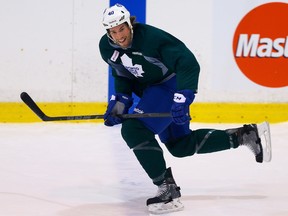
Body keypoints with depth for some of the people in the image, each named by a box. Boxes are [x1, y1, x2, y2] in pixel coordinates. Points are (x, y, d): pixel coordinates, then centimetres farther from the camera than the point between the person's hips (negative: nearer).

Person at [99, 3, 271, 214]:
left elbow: (189, 64, -29)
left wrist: (183, 97, -37)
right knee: (181, 146, 18)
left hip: (172, 84, -9)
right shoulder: (106, 47, -8)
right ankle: (243, 135, 29)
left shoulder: (151, 37, -29)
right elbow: (122, 75, 10)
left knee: (133, 130, -24)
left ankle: (168, 190, -22)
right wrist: (120, 101, -4)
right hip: (151, 89, 9)